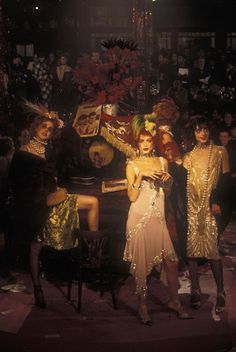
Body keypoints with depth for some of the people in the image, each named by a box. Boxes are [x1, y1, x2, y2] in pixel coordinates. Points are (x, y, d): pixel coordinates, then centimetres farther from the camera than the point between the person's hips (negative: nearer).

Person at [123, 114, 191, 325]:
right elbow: (132, 197, -7)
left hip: (158, 219, 3)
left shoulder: (162, 162, 13)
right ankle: (143, 306, 9)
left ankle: (175, 301, 17)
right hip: (140, 219, -3)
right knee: (141, 263, 0)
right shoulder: (132, 165, 1)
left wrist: (168, 180, 2)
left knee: (171, 261, -1)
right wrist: (141, 176, -17)